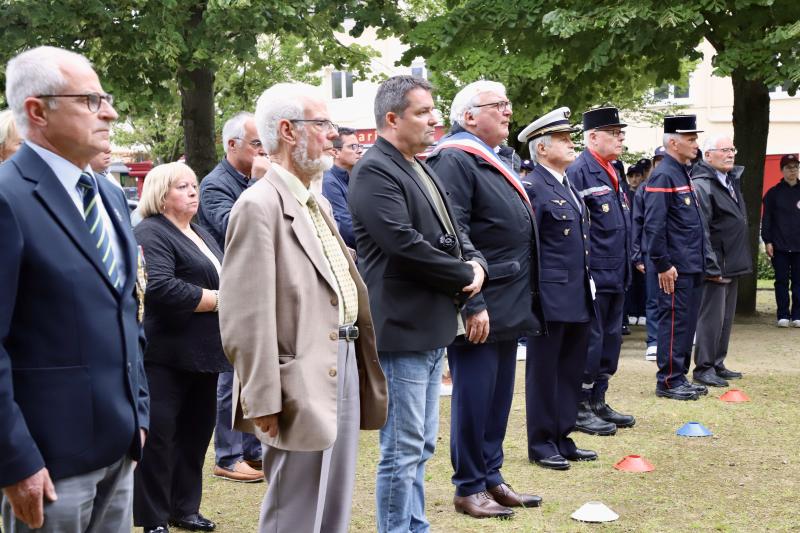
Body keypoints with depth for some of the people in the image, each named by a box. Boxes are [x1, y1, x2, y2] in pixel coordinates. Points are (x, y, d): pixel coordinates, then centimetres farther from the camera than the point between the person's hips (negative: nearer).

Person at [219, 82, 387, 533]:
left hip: (344, 364, 9)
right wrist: (264, 402, -20)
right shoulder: (260, 205, -14)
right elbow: (247, 318, -18)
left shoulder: (319, 204, 15)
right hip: (304, 382, -9)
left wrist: (361, 365, 13)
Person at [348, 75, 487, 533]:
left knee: (420, 447, 16)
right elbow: (405, 243, -23)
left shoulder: (423, 170, 16)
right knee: (403, 449, -2)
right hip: (402, 328, -10)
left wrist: (477, 263, -2)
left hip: (432, 327, 10)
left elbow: (452, 232, 20)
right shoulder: (374, 172, -14)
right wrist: (464, 276, -13)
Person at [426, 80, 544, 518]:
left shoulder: (494, 160, 16)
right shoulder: (454, 159, -14)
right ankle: (469, 488, 12)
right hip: (480, 308, -9)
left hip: (508, 305, 9)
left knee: (499, 397, 15)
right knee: (474, 397, 1)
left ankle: (491, 477, 26)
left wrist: (522, 301, 19)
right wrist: (472, 305, -23)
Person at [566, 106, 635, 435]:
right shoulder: (579, 171, -14)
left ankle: (598, 402, 25)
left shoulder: (613, 172, 16)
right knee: (589, 343, -2)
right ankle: (579, 409, 7)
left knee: (610, 339, 15)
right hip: (594, 277, -9)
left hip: (616, 277, 9)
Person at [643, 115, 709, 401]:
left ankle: (680, 377, 21)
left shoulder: (683, 173, 16)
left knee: (687, 324, 13)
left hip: (692, 267, 9)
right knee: (674, 323, -4)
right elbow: (653, 226, -20)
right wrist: (663, 265, -19)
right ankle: (668, 382, 3)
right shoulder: (663, 176, -15)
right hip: (676, 269, -9)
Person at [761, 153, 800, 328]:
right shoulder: (773, 193, 3)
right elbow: (766, 219, 2)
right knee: (781, 281, 3)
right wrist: (767, 241, -4)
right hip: (779, 246, -1)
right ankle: (783, 316, 8)